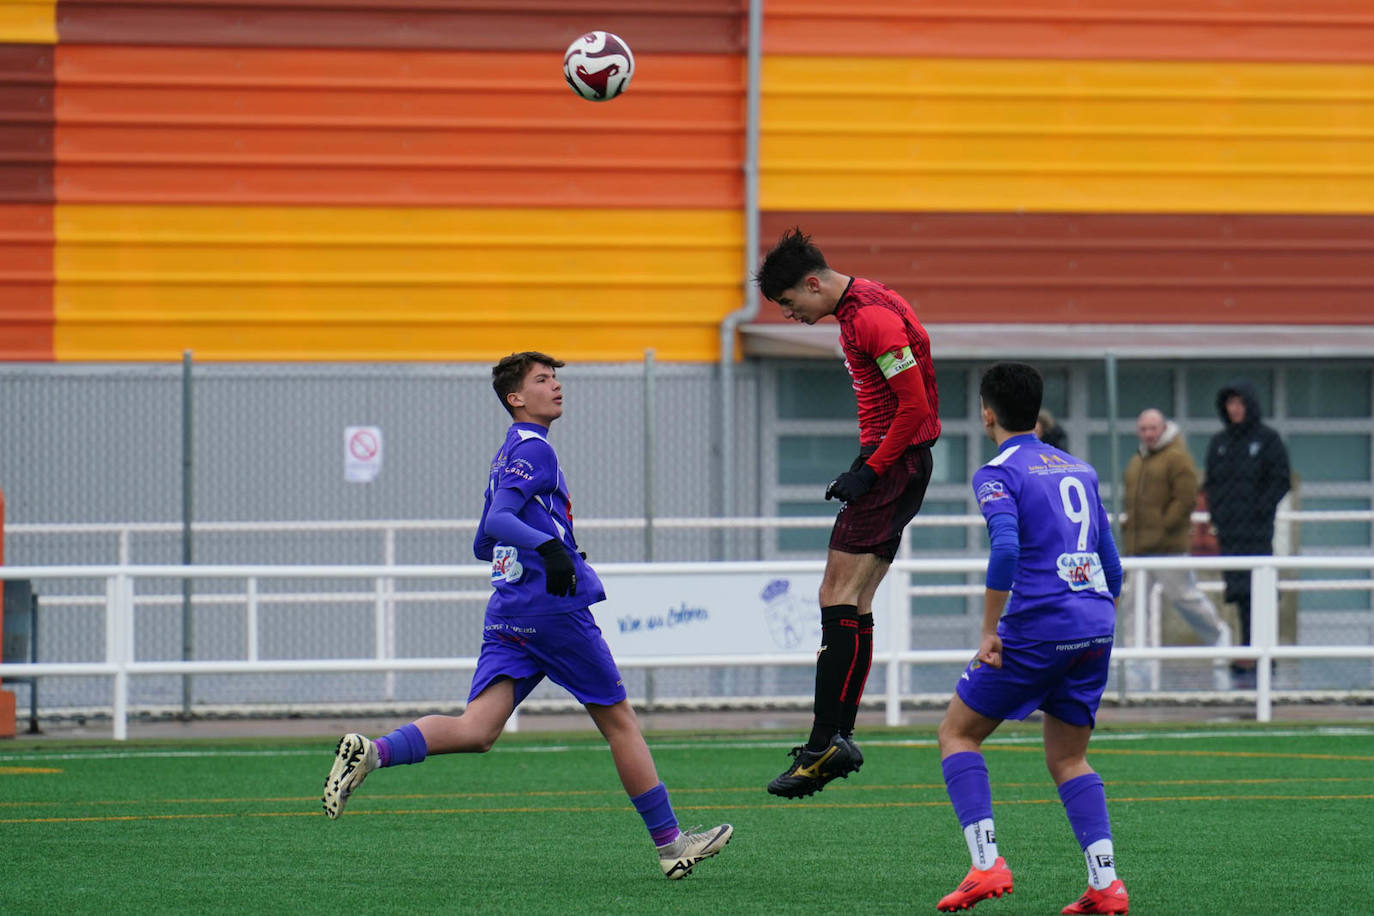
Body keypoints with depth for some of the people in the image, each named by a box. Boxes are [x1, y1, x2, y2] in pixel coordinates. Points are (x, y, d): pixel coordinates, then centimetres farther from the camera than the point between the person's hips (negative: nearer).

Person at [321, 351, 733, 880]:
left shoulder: (507, 457, 22)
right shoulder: (533, 449, -6)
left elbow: (483, 544, 31)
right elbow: (497, 520, -20)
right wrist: (548, 546, -37)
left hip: (505, 614, 8)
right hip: (554, 608, -8)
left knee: (477, 731, -8)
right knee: (619, 721, 3)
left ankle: (372, 752, -28)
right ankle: (670, 846, 9)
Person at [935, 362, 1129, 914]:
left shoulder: (998, 474, -3)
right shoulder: (1079, 470, 18)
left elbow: (1006, 548, -20)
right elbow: (1110, 560, 20)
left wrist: (989, 632, -16)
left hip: (1036, 627, -6)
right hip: (1095, 626, 6)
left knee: (957, 733, 8)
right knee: (1068, 758, 14)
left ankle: (986, 864, -8)